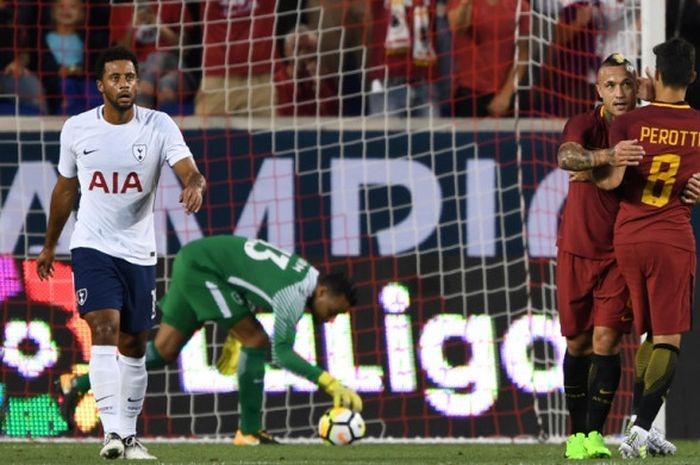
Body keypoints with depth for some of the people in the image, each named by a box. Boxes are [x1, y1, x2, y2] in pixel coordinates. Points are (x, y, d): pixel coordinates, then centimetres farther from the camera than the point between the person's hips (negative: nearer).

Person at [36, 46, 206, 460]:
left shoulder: (159, 127, -6)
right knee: (104, 331, -20)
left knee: (134, 345, 9)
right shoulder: (77, 129, -1)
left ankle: (129, 435, 22)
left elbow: (188, 170, -20)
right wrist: (50, 245, 22)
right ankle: (112, 430, -28)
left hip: (139, 252, 1)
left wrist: (195, 186, -45)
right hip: (92, 247, -1)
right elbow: (66, 189, 14)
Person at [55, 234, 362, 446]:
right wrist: (330, 384, -30)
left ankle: (80, 385, 11)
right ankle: (249, 432, -8)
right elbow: (282, 353, -27)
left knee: (162, 352, 10)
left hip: (192, 260, 10)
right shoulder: (294, 295, -22)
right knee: (256, 340, -12)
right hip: (200, 267, -9)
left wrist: (234, 339, 21)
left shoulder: (306, 275, 6)